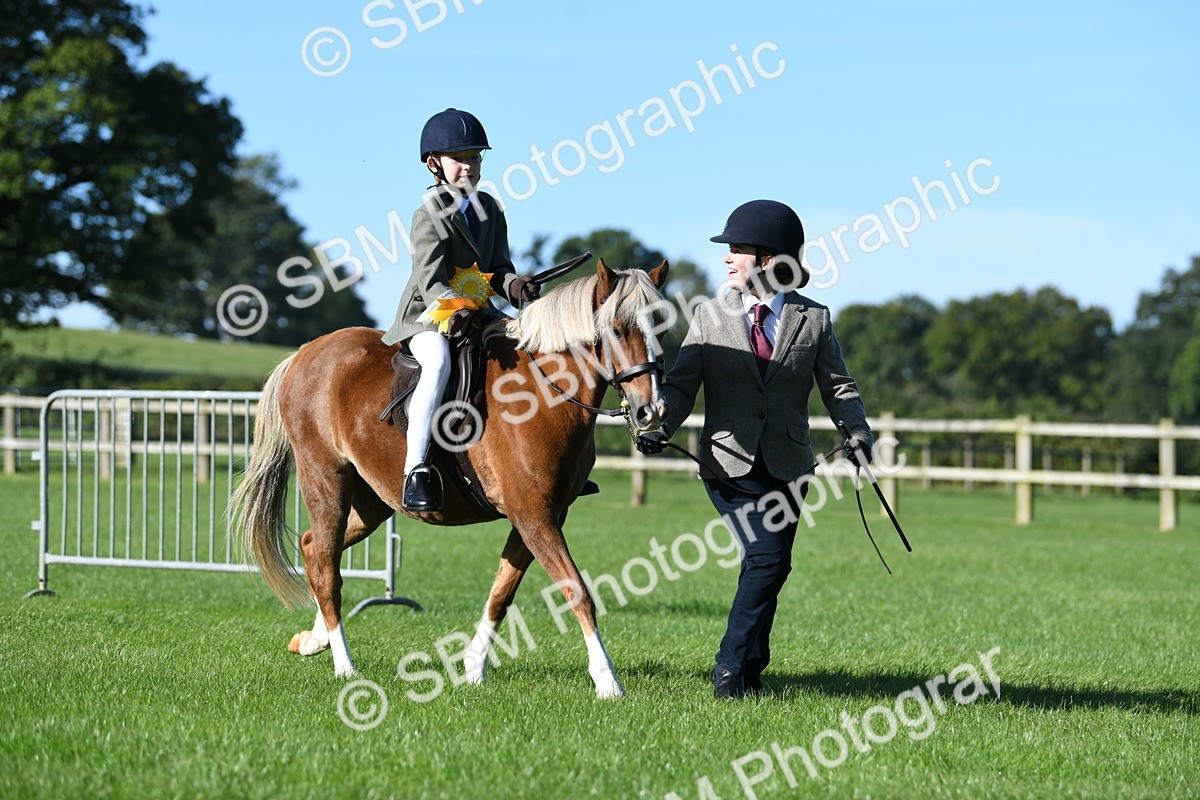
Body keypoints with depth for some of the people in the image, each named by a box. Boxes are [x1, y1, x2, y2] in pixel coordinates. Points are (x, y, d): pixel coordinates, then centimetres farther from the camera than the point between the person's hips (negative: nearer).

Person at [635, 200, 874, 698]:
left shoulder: (813, 320, 7)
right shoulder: (711, 317, 7)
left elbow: (837, 386, 6)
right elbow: (682, 384, 2)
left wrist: (856, 431, -12)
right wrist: (661, 425, -17)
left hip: (787, 466, 2)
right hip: (730, 463, -2)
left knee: (767, 565, 0)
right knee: (767, 558, -14)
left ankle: (734, 668, 13)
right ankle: (747, 662, 1)